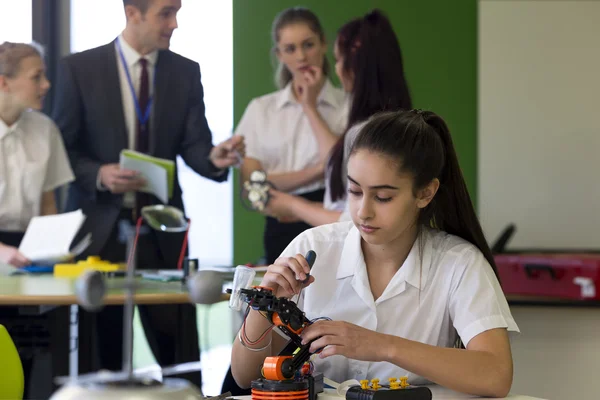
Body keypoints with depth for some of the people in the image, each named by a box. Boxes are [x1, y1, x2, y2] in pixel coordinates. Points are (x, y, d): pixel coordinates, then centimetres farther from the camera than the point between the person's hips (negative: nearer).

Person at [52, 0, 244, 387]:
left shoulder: (185, 72, 5)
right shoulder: (80, 68, -3)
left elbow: (193, 146, 0)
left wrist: (215, 157, -22)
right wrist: (99, 174, -19)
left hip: (161, 230, 2)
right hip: (99, 227, -2)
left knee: (180, 353, 0)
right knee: (99, 355, 6)